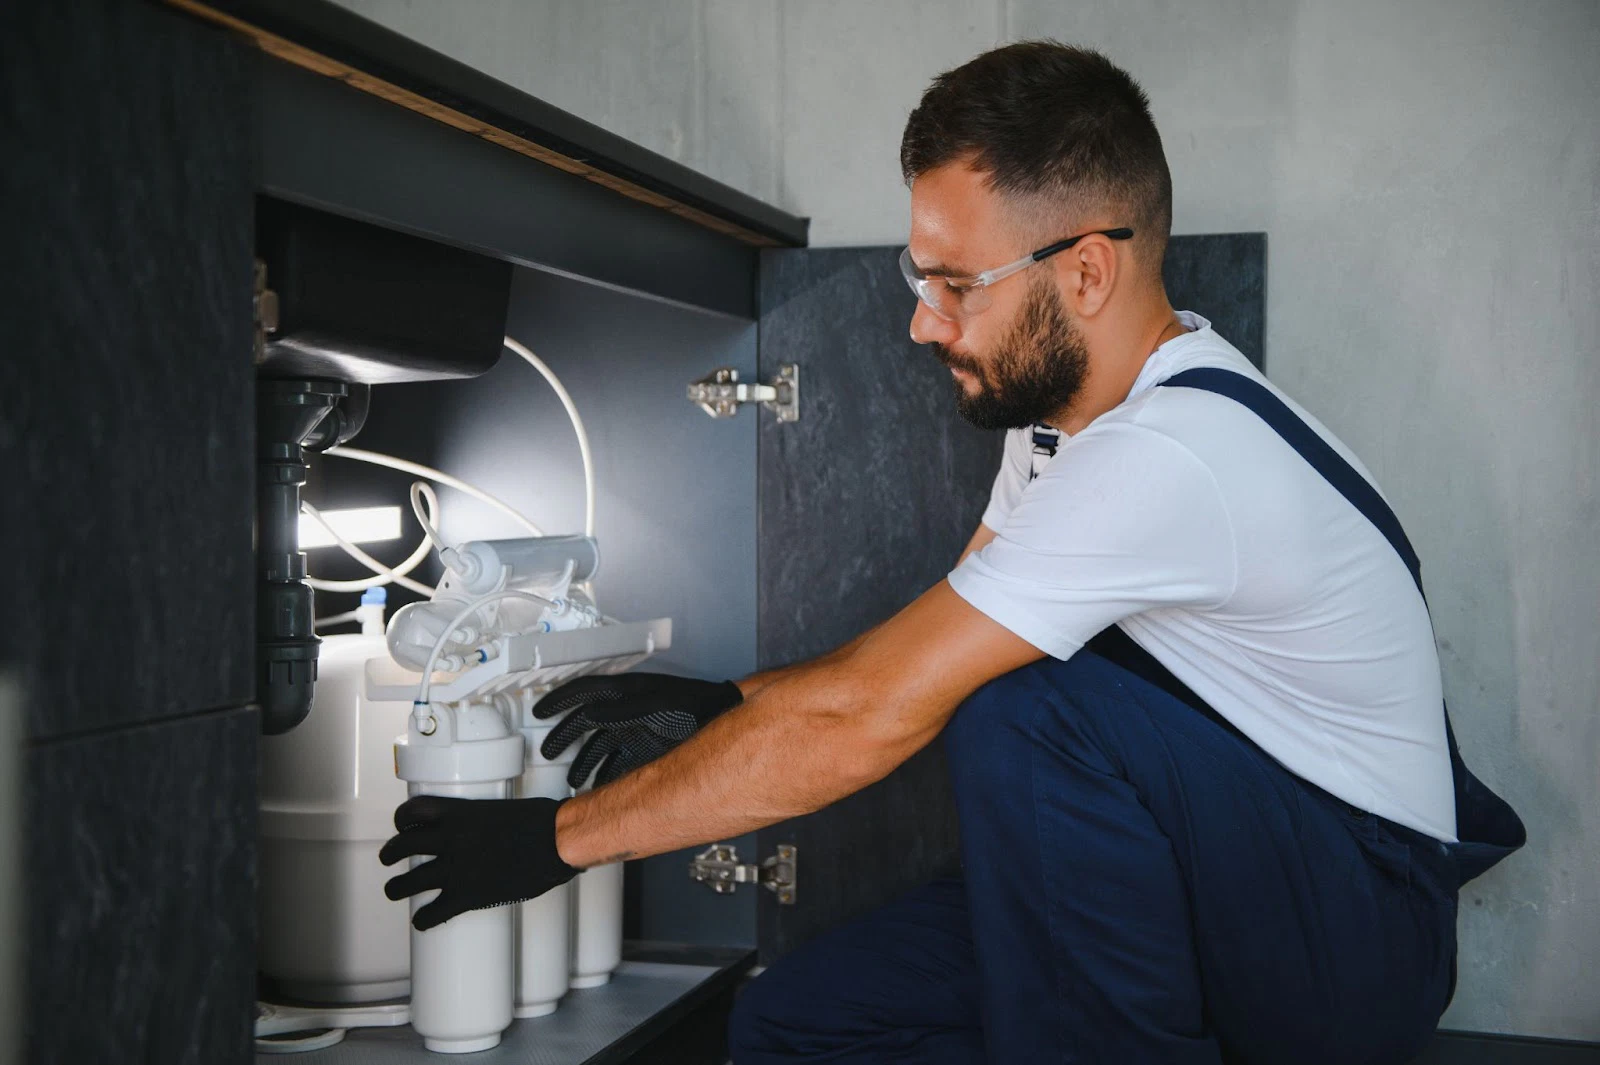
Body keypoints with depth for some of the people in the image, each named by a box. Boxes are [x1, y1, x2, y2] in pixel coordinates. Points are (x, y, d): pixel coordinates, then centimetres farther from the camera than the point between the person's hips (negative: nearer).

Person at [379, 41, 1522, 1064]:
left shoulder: (1171, 460, -28)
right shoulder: (1060, 407, 2)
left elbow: (859, 718, -28)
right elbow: (923, 653, 14)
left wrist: (559, 837, -19)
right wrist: (719, 704, 2)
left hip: (1361, 931, -8)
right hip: (1179, 881, 8)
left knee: (1024, 713, -33)